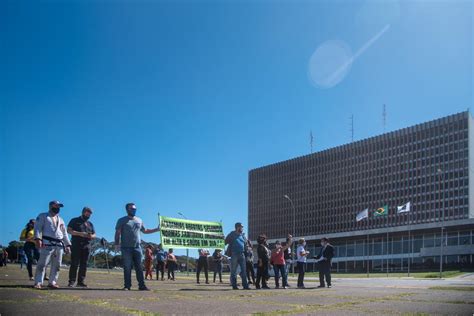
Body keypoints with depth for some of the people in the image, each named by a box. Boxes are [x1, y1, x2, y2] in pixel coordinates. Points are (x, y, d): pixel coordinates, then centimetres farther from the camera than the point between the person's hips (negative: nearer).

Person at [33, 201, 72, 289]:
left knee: (56, 265, 5)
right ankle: (38, 282, -12)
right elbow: (38, 227, -5)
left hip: (59, 245, 6)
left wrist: (67, 245, 17)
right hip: (47, 243, -6)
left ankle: (52, 282, 12)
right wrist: (38, 239, -20)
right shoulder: (43, 216, 8)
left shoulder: (60, 220, 26)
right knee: (42, 263, -13)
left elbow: (64, 234, 26)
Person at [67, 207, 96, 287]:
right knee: (74, 264, -8)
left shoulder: (90, 224, 23)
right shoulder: (75, 221, 9)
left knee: (84, 264, 1)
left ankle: (80, 282, 3)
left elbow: (94, 235, 22)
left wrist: (91, 236, -3)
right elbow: (69, 230, -3)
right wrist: (80, 234, -14)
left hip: (86, 246, 4)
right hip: (76, 245, -4)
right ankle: (71, 281, -6)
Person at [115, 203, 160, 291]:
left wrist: (157, 229, 19)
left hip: (137, 247, 4)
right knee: (127, 267, -3)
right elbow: (117, 233, -2)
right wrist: (117, 244, -13)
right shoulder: (122, 220, 3)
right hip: (126, 247, -4)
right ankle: (127, 286, 2)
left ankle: (142, 285, 2)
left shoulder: (139, 220, 17)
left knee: (139, 267, 2)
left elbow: (145, 231, 27)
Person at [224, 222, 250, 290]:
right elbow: (225, 242, 2)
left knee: (244, 270, 2)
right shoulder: (232, 234, 0)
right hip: (234, 254, -5)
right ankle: (234, 286, 5)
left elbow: (245, 244, 23)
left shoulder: (242, 235, 15)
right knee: (233, 271, 0)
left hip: (242, 254, 5)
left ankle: (245, 285, 4)